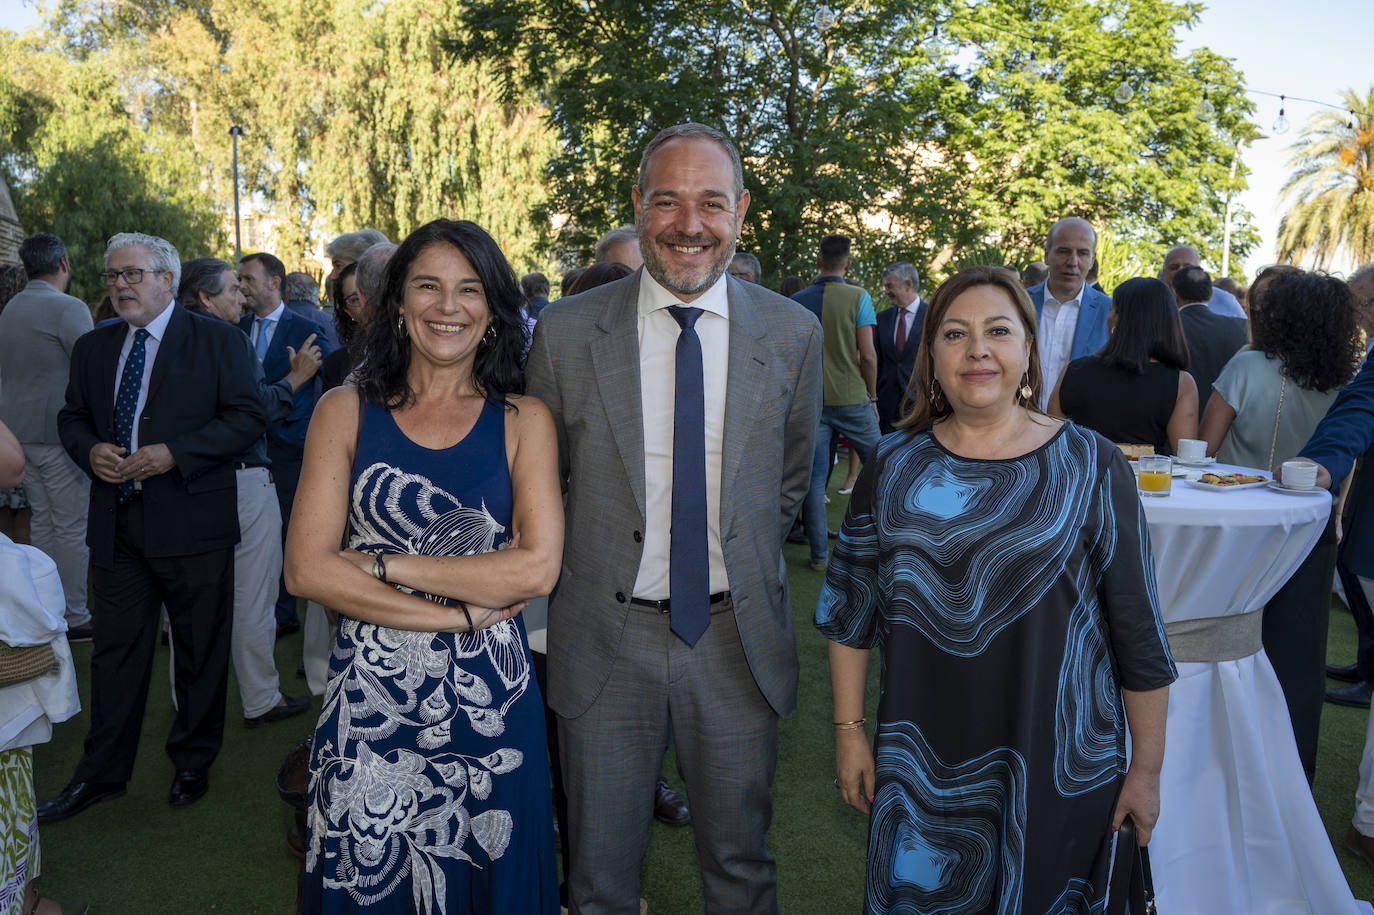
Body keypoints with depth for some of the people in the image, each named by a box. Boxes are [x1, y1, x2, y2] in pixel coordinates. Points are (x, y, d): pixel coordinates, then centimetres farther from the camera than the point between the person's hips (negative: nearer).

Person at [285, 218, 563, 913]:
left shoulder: (524, 421, 1)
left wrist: (385, 566, -11)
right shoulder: (345, 412, 1)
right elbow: (307, 569, -7)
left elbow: (537, 567, -10)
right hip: (368, 701, 0)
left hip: (489, 704, 0)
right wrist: (461, 611, -13)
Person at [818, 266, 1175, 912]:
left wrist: (1147, 769, -2)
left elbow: (1138, 633, -4)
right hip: (919, 762, 2)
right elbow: (851, 611, 3)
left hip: (1056, 768, -1)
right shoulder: (894, 465, -1)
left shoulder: (1091, 467, -7)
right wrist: (849, 731, 2)